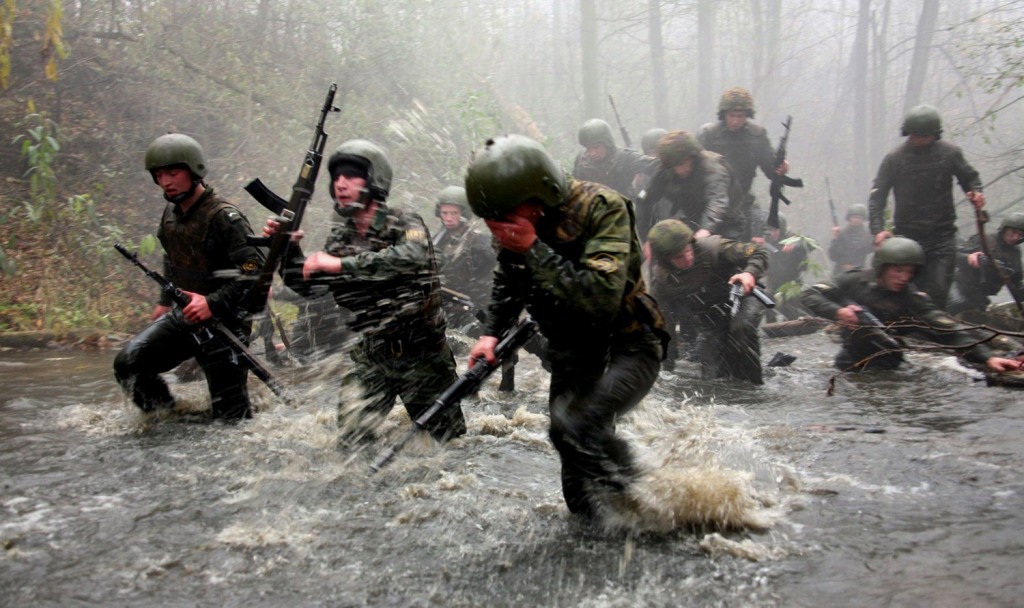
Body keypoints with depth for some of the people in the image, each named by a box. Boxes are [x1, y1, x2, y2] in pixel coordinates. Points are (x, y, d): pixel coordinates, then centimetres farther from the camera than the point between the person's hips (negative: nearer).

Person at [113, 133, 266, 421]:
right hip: (183, 315, 8)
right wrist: (165, 301, 23)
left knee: (230, 411, -4)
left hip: (224, 322, -7)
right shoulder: (171, 213, 8)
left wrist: (213, 303, -28)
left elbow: (256, 270, -23)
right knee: (129, 363, -2)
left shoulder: (224, 217, -18)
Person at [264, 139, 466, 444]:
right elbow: (306, 285, 13)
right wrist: (286, 248, -5)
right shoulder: (340, 236, 6)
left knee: (450, 439, 11)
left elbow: (412, 257, -33)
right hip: (369, 358, 4)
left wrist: (341, 264, -34)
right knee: (349, 440, -4)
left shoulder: (405, 225, -10)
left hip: (421, 353, -4)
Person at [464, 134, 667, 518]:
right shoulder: (516, 224, -5)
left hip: (628, 346, -6)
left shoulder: (602, 209, -24)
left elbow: (602, 297, -35)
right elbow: (508, 283, 16)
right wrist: (492, 333, 0)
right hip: (572, 353, 7)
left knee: (576, 427, -28)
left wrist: (535, 250, -34)